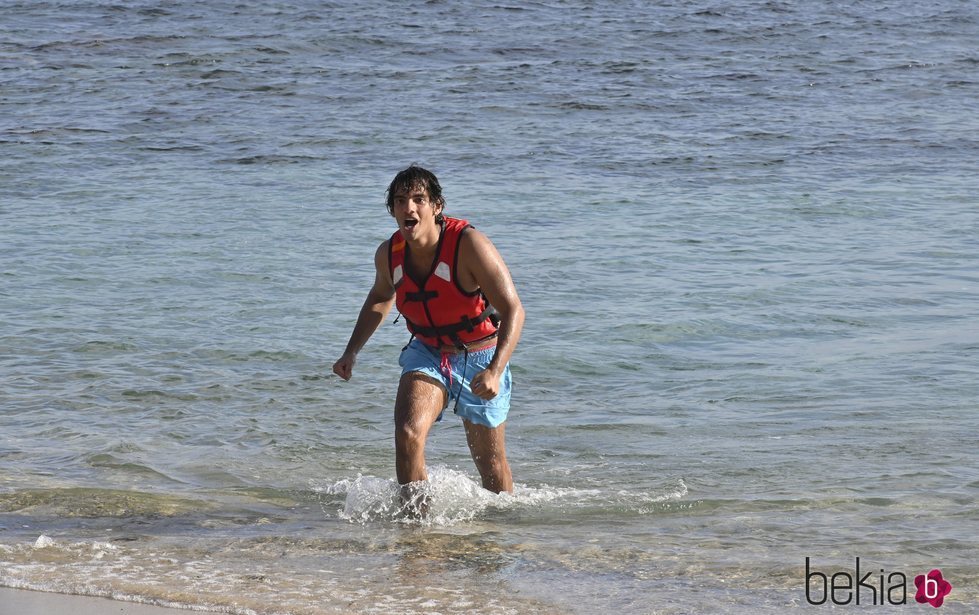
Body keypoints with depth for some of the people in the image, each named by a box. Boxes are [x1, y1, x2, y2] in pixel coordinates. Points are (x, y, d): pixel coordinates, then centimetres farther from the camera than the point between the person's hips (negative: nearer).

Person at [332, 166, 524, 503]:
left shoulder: (469, 244, -27)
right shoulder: (389, 254, -10)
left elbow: (513, 310, -28)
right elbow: (380, 298, 16)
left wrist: (495, 371, -41)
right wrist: (352, 351, 7)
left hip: (480, 357, -3)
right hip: (427, 352, 3)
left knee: (491, 465, 9)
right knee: (407, 434, -23)